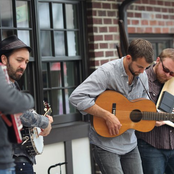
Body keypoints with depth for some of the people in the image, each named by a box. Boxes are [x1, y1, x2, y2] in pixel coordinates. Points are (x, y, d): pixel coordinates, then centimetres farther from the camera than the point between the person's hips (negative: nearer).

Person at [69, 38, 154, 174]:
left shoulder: (142, 76, 4)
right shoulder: (108, 71, -19)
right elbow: (76, 97, -27)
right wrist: (107, 116, -27)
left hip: (130, 144, 7)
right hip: (107, 145, -7)